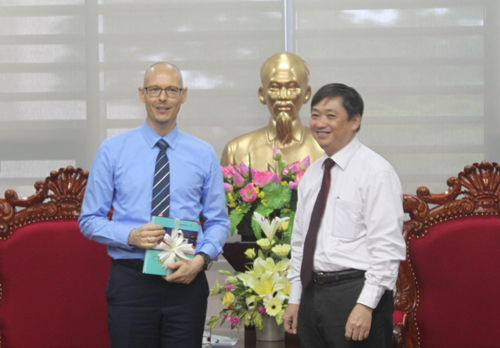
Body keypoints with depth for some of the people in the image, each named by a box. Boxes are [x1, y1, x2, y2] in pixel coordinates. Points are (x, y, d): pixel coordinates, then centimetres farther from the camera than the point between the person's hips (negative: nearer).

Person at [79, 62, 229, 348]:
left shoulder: (204, 155, 7)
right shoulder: (112, 150, 3)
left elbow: (218, 221, 9)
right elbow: (89, 219, 3)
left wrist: (201, 258, -11)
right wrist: (130, 236, -15)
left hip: (186, 281, 1)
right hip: (130, 280, -1)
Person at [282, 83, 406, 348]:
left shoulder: (376, 172, -8)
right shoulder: (311, 175, 15)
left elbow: (387, 247, -15)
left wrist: (365, 305, -20)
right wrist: (295, 300, 14)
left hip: (354, 293, -7)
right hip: (312, 293, 7)